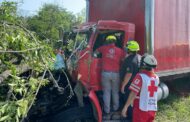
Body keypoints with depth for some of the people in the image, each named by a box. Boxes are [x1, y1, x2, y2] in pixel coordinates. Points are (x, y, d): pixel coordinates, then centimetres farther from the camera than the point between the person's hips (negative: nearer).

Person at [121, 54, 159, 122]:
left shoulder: (140, 76, -16)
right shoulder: (156, 78, 3)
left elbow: (133, 94, -19)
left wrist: (125, 107, -14)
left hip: (141, 109, -6)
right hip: (152, 110, 6)